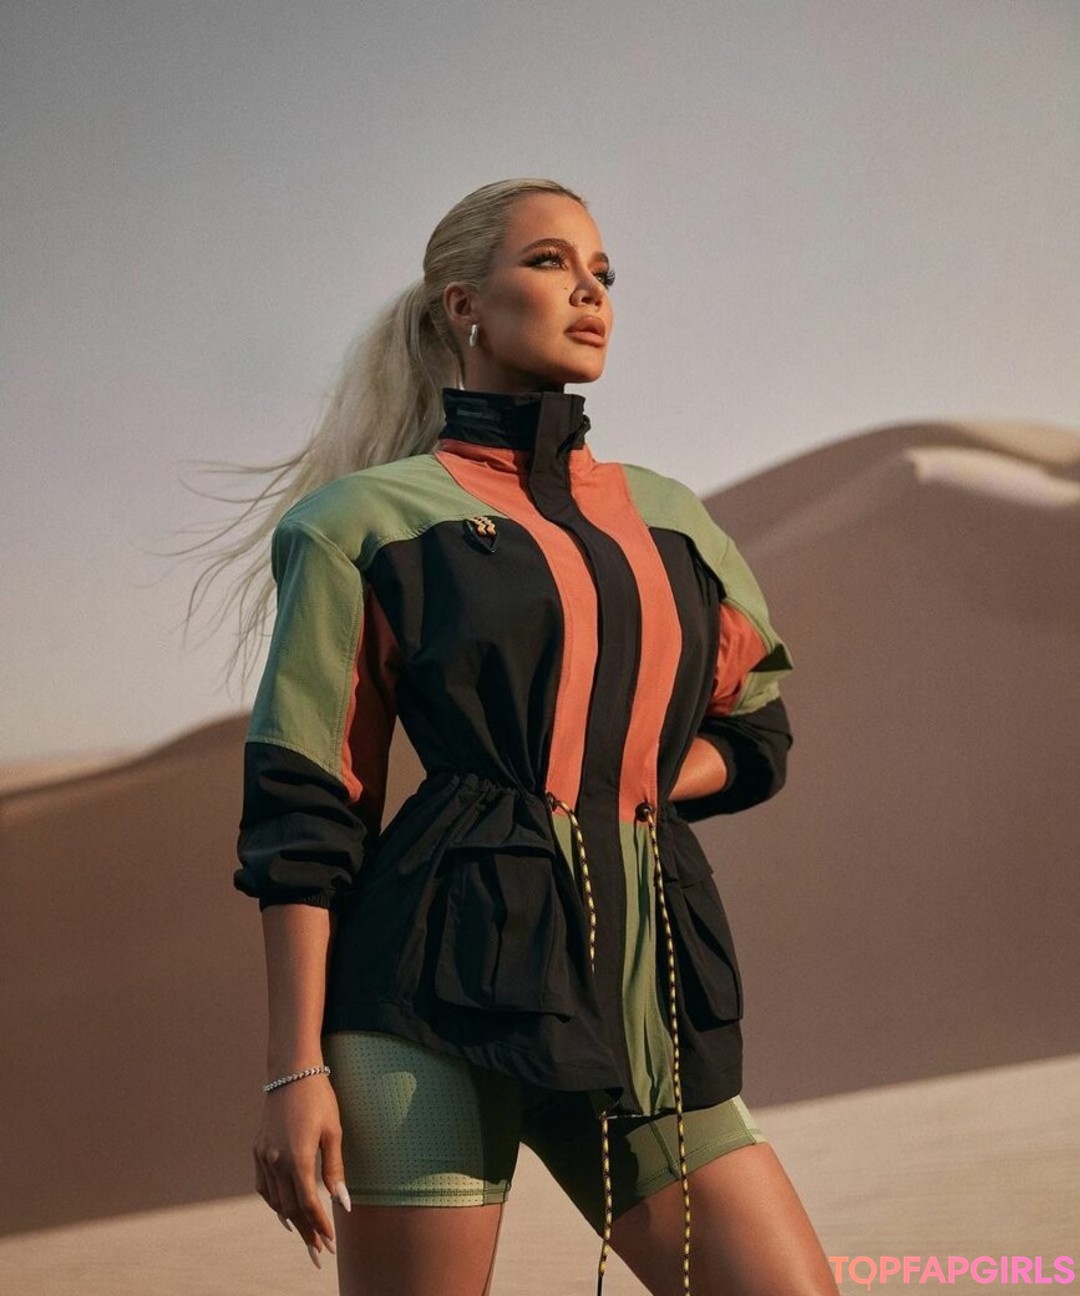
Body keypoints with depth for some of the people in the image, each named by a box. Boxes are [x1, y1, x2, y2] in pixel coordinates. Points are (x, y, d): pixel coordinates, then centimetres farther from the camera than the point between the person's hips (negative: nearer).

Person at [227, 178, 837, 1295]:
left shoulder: (668, 519, 18)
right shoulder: (370, 517, 4)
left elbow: (752, 735, 28)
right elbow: (301, 813, -1)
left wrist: (624, 782, 7)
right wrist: (295, 1068, -9)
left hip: (641, 990, 5)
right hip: (443, 984, -5)